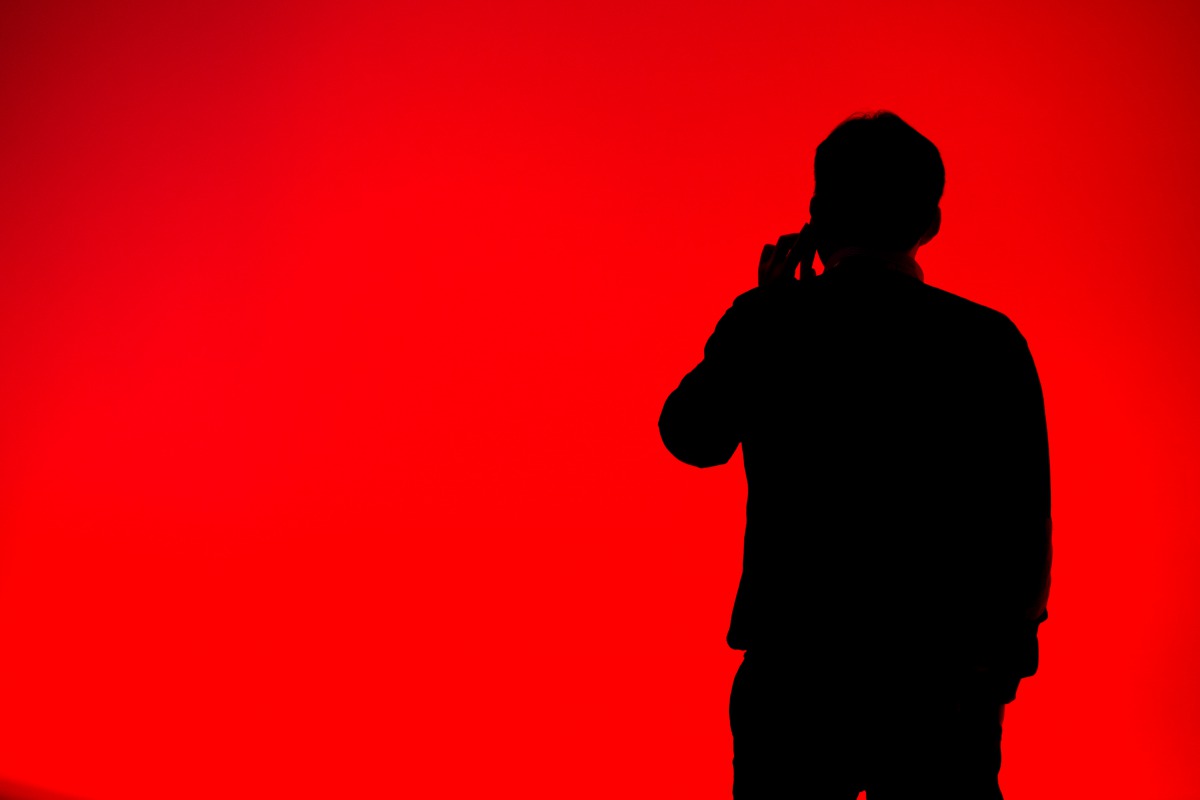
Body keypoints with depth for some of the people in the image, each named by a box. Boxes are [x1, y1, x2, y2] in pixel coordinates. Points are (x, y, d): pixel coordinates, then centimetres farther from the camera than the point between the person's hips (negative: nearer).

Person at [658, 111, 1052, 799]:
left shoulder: (768, 324, -7)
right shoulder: (990, 342, -6)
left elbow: (691, 437, 10)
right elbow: (1025, 518, -2)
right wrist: (1010, 638, 12)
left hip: (795, 671, 0)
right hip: (944, 681, 0)